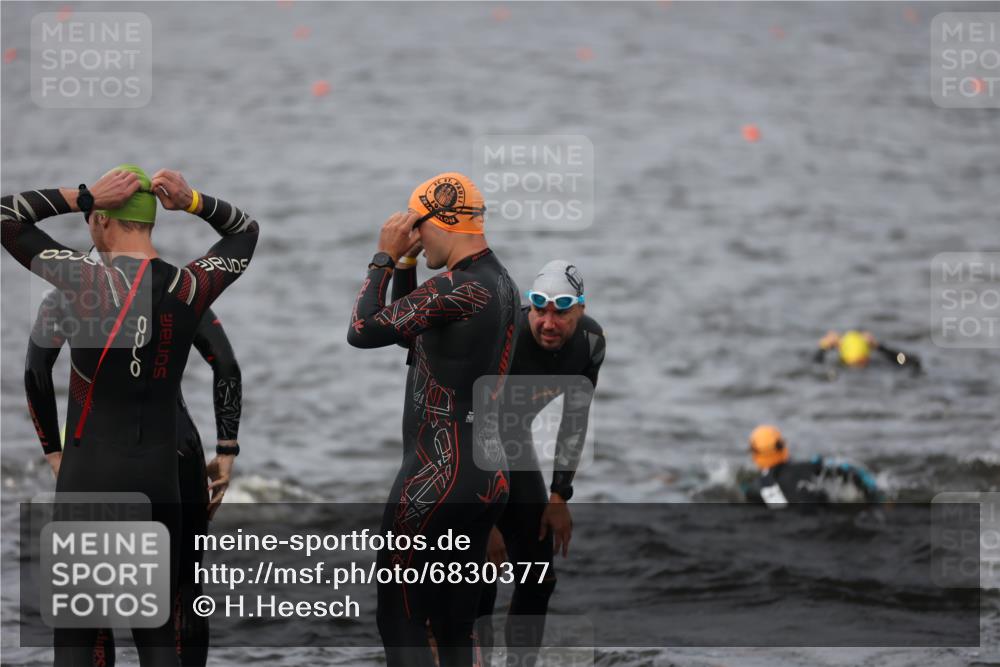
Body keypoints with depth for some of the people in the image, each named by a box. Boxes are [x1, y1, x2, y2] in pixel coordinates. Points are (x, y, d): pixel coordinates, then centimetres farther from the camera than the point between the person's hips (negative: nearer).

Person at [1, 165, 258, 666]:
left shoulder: (85, 279, -10)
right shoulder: (188, 288, 0)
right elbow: (245, 230, 19)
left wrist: (83, 196, -9)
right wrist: (193, 202, 1)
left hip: (89, 475, -3)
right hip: (159, 475, 3)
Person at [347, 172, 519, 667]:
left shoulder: (458, 290, -19)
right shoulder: (502, 285, 11)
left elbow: (363, 331, -16)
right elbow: (407, 329, 21)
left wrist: (385, 257, -6)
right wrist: (405, 263, 12)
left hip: (437, 479, -9)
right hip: (488, 477, 9)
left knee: (400, 620, -4)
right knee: (455, 625, 12)